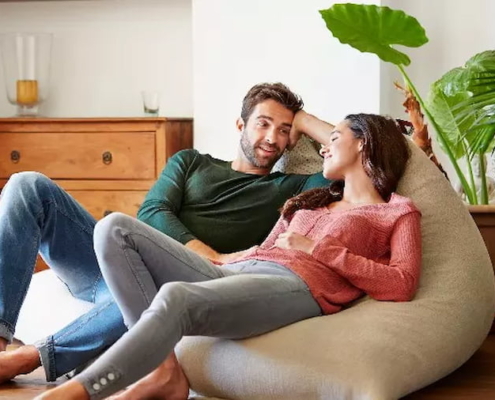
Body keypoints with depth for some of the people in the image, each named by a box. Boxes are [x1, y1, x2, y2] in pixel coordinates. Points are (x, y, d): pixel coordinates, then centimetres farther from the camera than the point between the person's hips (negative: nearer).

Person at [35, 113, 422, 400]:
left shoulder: (398, 212, 17)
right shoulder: (308, 201, 37)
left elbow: (402, 285, -1)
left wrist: (319, 249, -3)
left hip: (297, 285, -7)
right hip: (233, 273, 8)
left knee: (177, 297, -38)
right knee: (116, 228, -13)